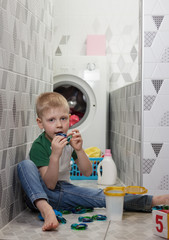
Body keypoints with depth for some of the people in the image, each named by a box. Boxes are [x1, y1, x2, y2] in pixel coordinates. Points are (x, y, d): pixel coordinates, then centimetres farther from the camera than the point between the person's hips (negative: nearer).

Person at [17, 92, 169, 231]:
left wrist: (79, 150, -19)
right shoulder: (38, 146, -17)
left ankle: (153, 201, -14)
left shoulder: (69, 141, 0)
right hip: (39, 195, -4)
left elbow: (87, 172, -2)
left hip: (64, 190, 5)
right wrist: (55, 155, -37)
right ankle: (46, 210, -49)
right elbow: (50, 184, -23)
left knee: (102, 196, -15)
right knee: (25, 165, -33)